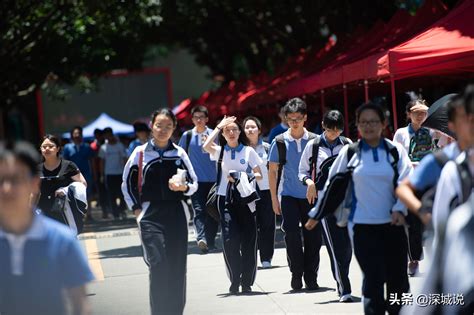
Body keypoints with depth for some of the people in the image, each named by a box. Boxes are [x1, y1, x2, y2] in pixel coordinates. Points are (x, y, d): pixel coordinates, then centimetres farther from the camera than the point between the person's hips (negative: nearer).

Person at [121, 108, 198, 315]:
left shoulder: (179, 153, 5)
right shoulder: (140, 153, 1)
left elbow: (194, 183, 11)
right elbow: (127, 184, 11)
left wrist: (184, 187, -11)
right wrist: (137, 210, 3)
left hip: (176, 215, 2)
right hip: (150, 217, -2)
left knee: (177, 268, 5)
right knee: (159, 265, -15)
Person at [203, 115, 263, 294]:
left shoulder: (248, 151, 6)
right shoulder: (220, 151, 7)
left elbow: (259, 175, 5)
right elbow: (206, 146, -14)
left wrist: (244, 177, -14)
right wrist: (219, 126, -5)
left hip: (245, 198, 0)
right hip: (225, 198, 0)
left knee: (248, 241, -2)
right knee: (230, 240, -10)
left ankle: (247, 282, 6)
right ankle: (234, 281, -2)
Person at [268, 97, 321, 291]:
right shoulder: (280, 142, 0)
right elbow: (272, 171, 5)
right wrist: (274, 198, 1)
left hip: (311, 195, 1)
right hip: (289, 195, -1)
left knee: (313, 237, 1)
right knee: (292, 235, -12)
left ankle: (311, 278, 12)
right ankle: (296, 273, 3)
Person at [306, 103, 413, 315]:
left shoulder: (395, 151, 3)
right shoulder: (349, 152, 3)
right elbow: (331, 184, 9)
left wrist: (399, 209, -17)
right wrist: (316, 215, 14)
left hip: (392, 224, 1)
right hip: (362, 225, -1)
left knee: (398, 279, 7)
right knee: (373, 279, -8)